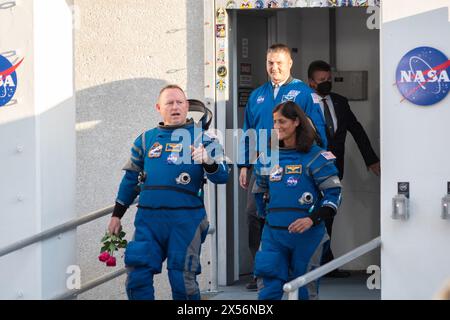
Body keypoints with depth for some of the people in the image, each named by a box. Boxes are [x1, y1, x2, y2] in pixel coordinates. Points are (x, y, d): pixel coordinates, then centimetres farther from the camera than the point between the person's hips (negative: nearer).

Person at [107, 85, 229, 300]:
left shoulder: (201, 138, 3)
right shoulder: (146, 139, 13)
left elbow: (222, 177, -5)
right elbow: (131, 178, 21)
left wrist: (209, 163, -26)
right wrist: (117, 215, 21)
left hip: (185, 219, -3)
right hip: (148, 219, 3)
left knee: (182, 280, -1)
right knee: (137, 276, -1)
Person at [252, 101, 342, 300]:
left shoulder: (315, 157, -6)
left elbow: (334, 194, -8)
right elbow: (260, 192, 26)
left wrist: (312, 219, -18)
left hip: (306, 233, -4)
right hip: (273, 233, 4)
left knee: (304, 290, 5)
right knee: (267, 290, -2)